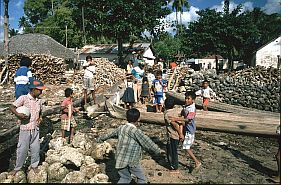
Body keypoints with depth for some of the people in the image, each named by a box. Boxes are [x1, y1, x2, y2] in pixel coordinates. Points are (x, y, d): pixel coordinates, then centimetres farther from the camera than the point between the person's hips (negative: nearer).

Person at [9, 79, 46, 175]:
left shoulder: (39, 101, 3)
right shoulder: (23, 98, -11)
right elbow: (12, 107, -12)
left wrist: (40, 118, 2)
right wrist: (18, 114, -28)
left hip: (35, 128, 4)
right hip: (25, 128, -4)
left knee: (35, 148, 11)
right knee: (22, 148, 6)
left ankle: (34, 165, 31)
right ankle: (17, 167, 26)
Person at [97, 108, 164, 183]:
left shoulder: (121, 128, 3)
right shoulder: (135, 131, -18)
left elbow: (111, 134, 18)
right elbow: (146, 141, -15)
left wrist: (101, 138, 36)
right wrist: (158, 150, -6)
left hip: (120, 160, 7)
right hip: (132, 161, -7)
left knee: (125, 178, 23)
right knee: (141, 178, 12)